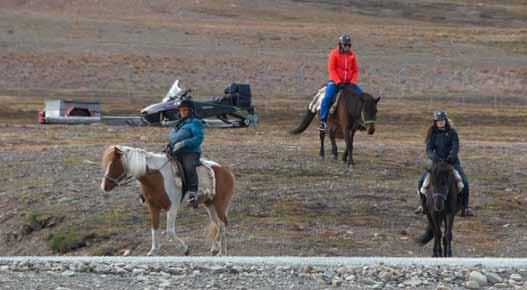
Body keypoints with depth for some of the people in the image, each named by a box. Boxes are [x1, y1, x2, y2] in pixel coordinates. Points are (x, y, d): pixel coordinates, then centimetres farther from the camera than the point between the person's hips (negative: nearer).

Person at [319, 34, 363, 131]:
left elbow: (355, 70, 8)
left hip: (349, 82, 4)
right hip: (335, 82, -4)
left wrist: (353, 81, -8)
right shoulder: (334, 54, -4)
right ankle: (323, 121, -16)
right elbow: (331, 69, -9)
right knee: (327, 98, -24)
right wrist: (338, 82, -18)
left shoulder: (352, 55, 7)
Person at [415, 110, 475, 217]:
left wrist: (452, 155, -36)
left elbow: (455, 146, -14)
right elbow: (429, 149, -5)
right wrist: (433, 156, -27)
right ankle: (423, 204, 6)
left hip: (452, 162, -2)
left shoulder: (452, 132, -1)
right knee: (421, 180, -13)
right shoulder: (433, 134, 5)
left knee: (464, 182, -22)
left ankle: (465, 207, -10)